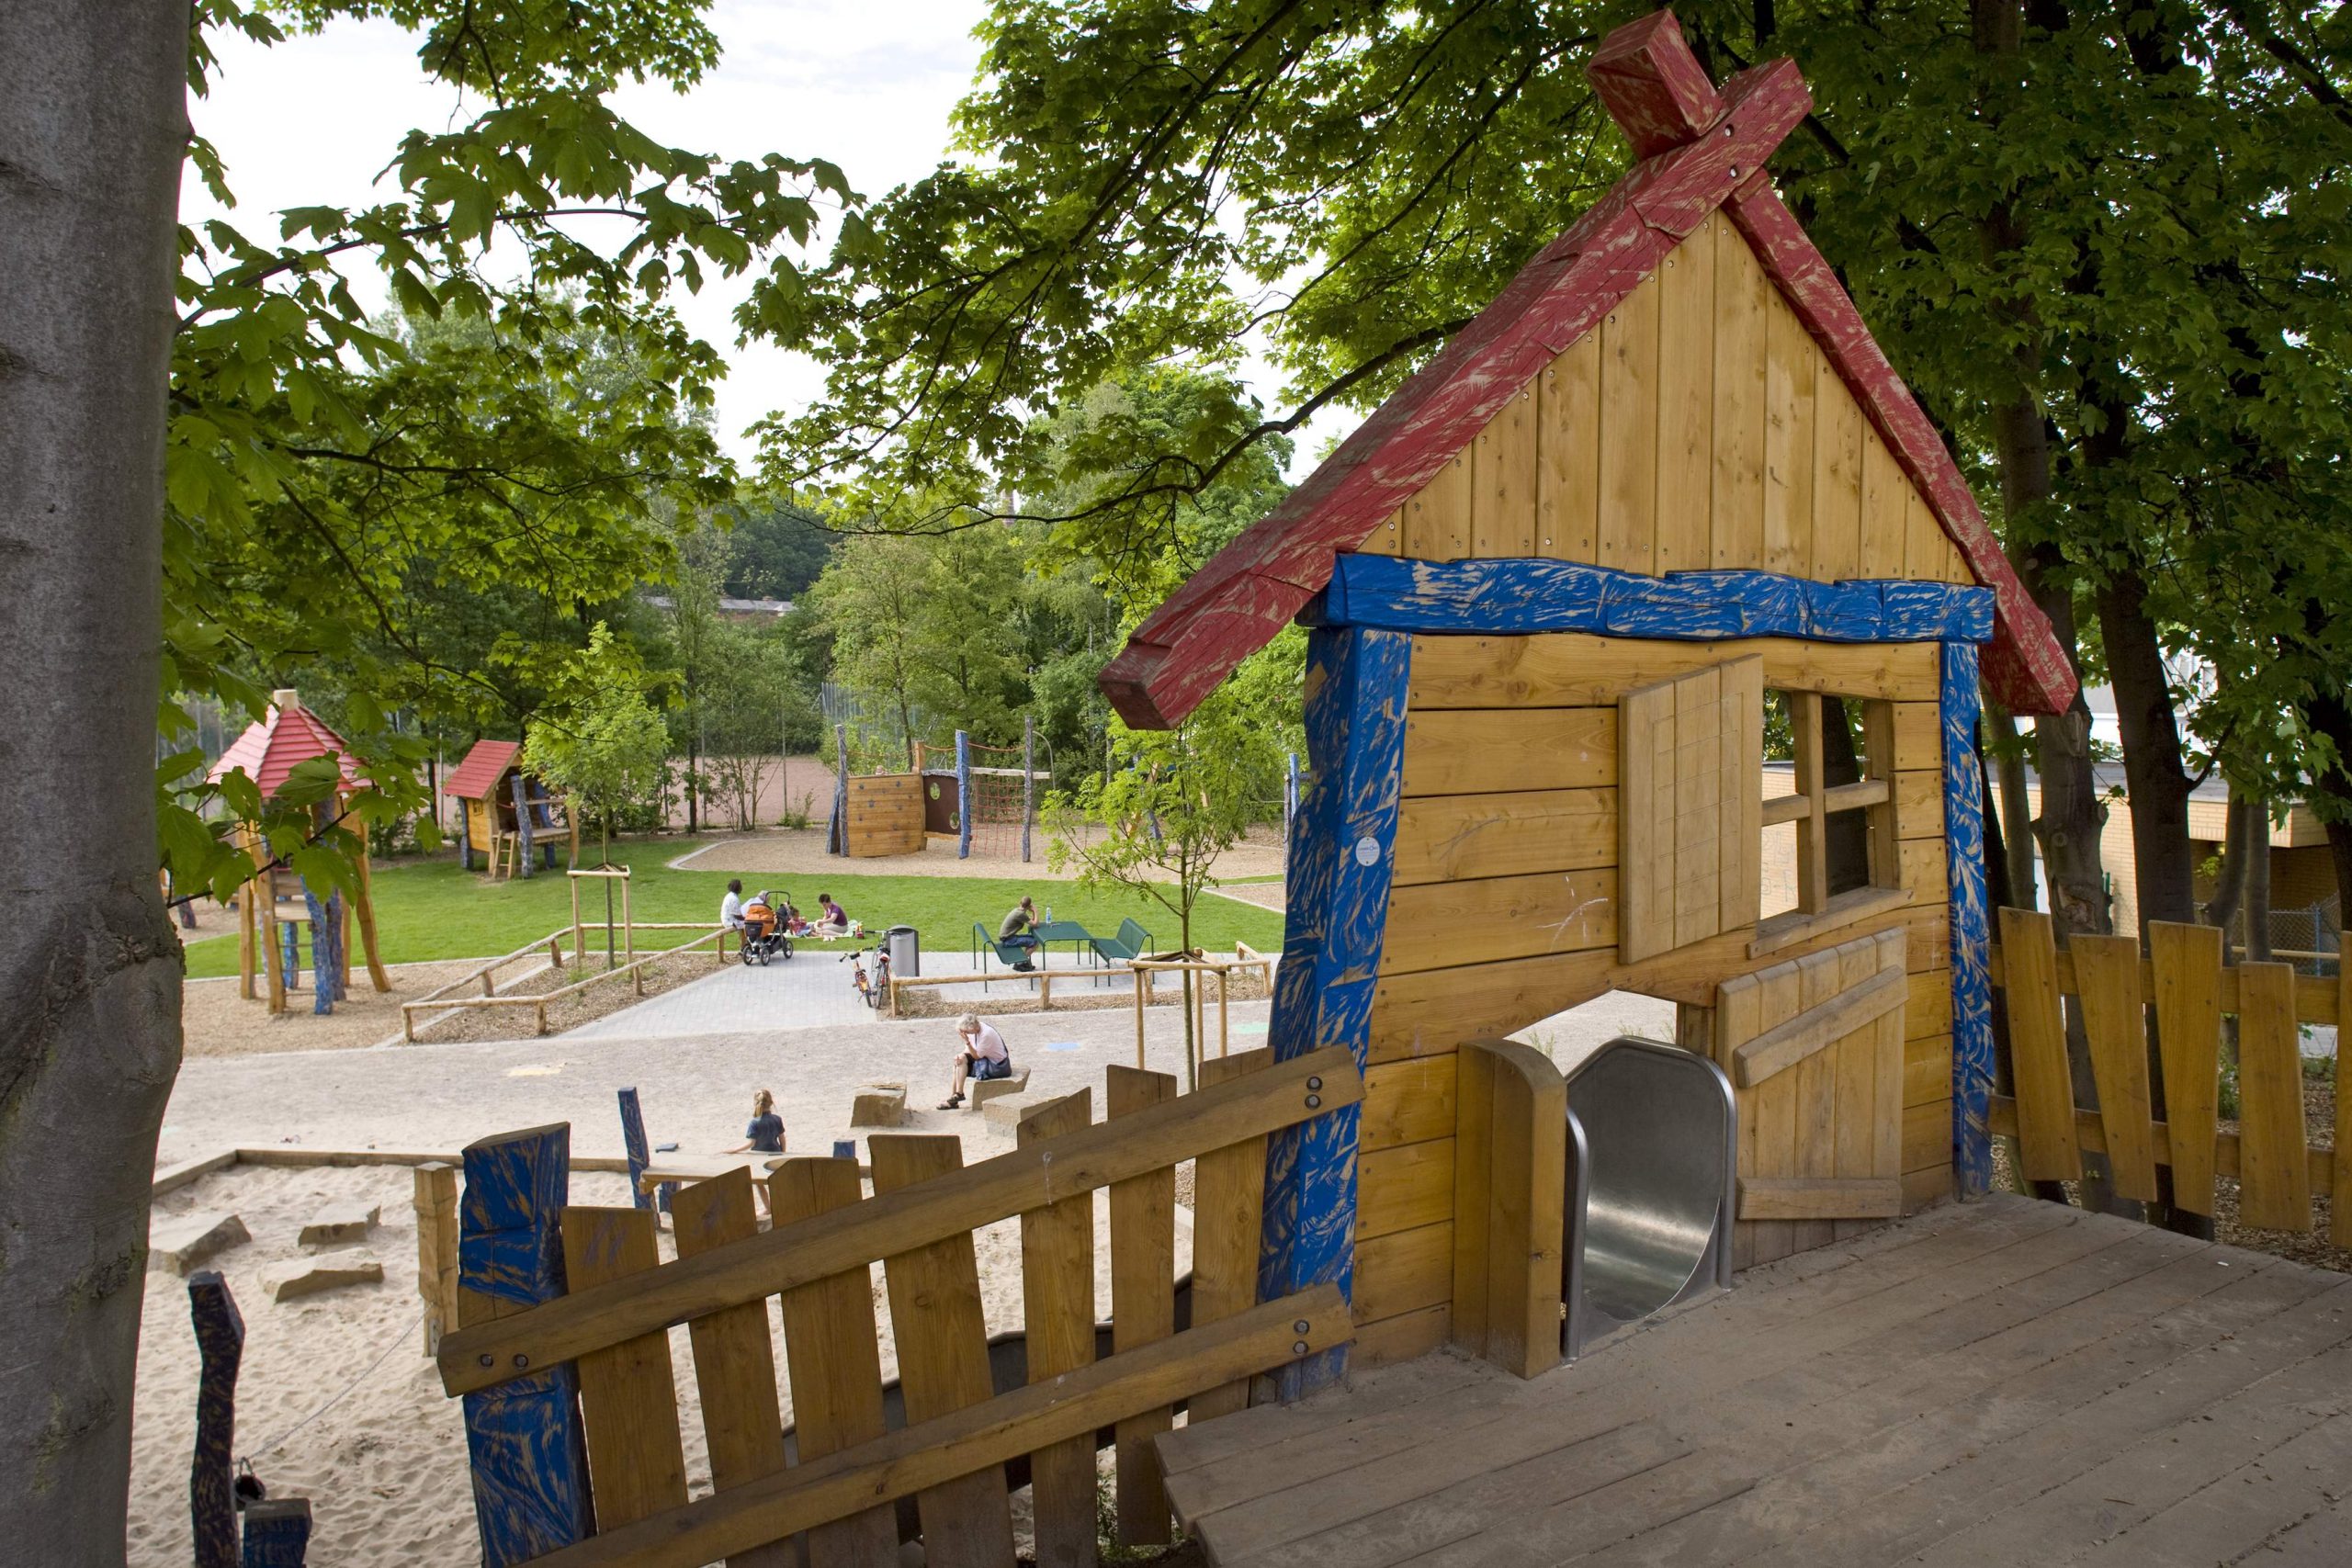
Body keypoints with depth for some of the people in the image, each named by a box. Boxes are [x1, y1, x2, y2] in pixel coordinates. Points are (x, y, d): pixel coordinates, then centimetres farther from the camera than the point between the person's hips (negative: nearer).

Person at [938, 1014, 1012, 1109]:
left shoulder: (986, 1034, -27)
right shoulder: (974, 1029, -3)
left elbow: (976, 1056, -22)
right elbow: (968, 1051, 3)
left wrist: (967, 1041, -30)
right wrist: (959, 1056, -17)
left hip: (998, 1066, -9)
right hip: (988, 1059, 9)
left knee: (962, 1058, -18)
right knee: (959, 1059, -2)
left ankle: (959, 1094, -8)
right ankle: (952, 1096, 0)